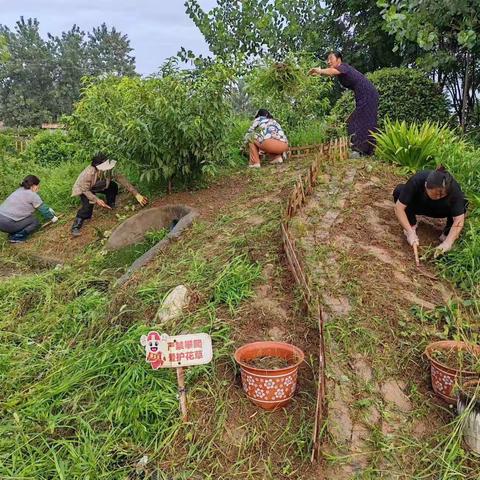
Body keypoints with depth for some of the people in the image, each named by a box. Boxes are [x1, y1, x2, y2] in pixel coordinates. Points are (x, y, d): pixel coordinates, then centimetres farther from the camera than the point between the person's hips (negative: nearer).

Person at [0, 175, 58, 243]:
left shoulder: (20, 190, 17)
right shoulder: (33, 195, -9)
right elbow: (43, 209, 0)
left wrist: (49, 210, 34)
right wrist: (52, 218, 16)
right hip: (7, 223, -9)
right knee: (35, 222, 3)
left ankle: (13, 234, 17)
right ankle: (16, 237, 0)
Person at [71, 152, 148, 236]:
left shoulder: (110, 170, -33)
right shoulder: (88, 173, -42)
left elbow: (122, 180, -29)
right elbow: (85, 190, -29)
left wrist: (137, 195, -34)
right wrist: (96, 200, -37)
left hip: (99, 186, 5)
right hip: (84, 188, -5)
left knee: (114, 186, -19)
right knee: (88, 205, -29)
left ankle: (111, 206, 5)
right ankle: (76, 225, -15)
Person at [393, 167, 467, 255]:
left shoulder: (454, 189, -34)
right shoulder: (416, 181, -36)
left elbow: (459, 220, -33)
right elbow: (399, 207, -32)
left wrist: (448, 243, -45)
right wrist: (410, 232, -39)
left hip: (441, 210, 0)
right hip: (419, 205, 0)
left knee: (462, 204, -32)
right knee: (399, 190, -30)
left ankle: (447, 233, -6)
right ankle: (412, 224, -7)